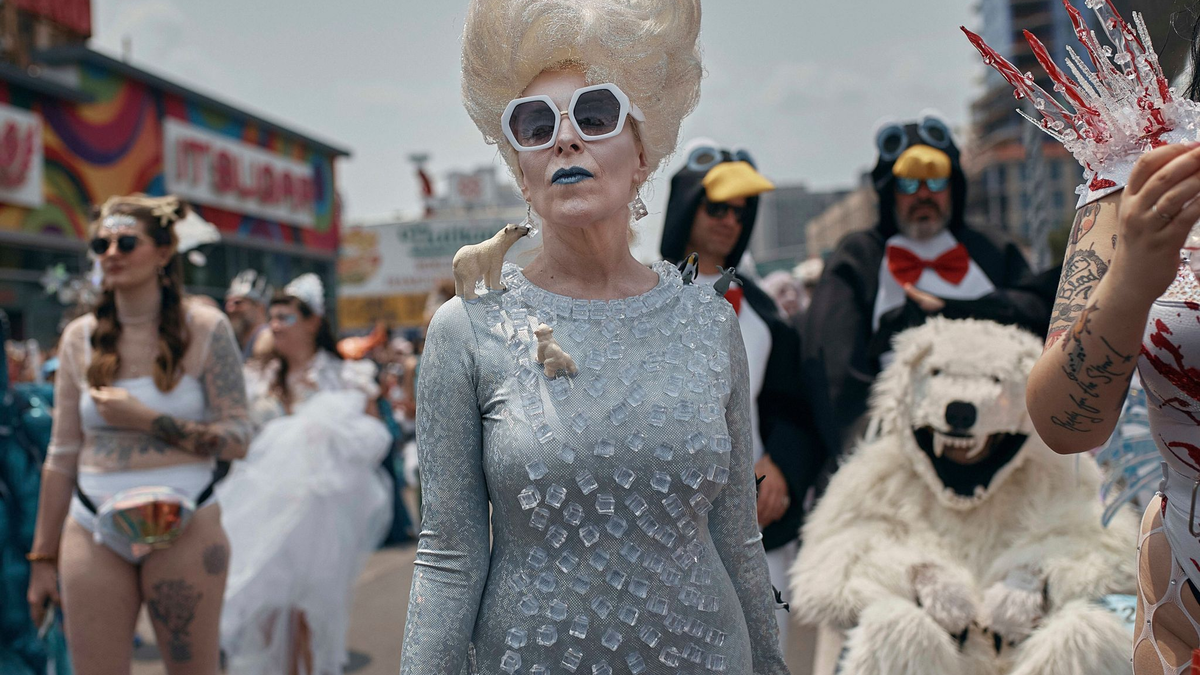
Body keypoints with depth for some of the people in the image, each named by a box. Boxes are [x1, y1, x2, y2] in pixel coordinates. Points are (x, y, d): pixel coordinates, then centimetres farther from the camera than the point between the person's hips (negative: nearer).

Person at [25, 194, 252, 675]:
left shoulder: (204, 329, -2)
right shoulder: (80, 337, 6)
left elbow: (236, 439, -4)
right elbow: (62, 456, 10)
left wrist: (146, 419, -14)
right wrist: (43, 556, 10)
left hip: (182, 527, -2)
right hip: (94, 531, 3)